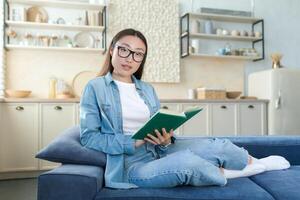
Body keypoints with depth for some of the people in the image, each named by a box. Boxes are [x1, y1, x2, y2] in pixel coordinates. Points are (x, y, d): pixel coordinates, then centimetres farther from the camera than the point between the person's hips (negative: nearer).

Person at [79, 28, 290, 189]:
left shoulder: (147, 89, 11)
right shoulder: (95, 87, -3)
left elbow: (159, 128, 11)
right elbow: (88, 137, -9)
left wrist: (165, 140, -13)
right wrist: (132, 142, -19)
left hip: (159, 152, 6)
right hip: (132, 165, -5)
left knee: (217, 146, -9)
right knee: (185, 161, -31)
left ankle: (256, 163, 20)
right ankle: (223, 173, -1)